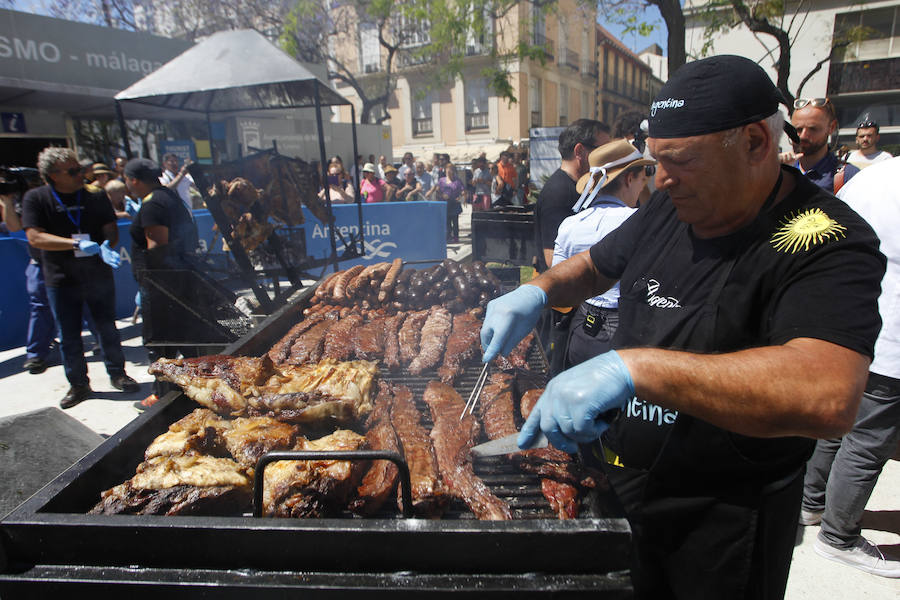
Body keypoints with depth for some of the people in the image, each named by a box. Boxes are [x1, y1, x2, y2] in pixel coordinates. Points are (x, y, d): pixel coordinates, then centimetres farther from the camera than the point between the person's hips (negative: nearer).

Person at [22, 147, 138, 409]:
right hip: (61, 281, -1)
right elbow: (35, 237, -13)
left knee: (108, 328, 10)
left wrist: (107, 245, -24)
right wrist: (77, 244, -25)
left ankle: (117, 374, 25)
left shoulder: (96, 196, 1)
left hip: (98, 276, 1)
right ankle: (78, 384, 23)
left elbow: (111, 228, -1)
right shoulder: (36, 198, -4)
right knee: (69, 336, 9)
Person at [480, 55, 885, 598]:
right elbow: (595, 266, 11)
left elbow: (828, 396, -40)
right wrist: (537, 292, -9)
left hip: (725, 517, -5)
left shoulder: (826, 244, -24)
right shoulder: (671, 208, -3)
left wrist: (633, 367, -48)